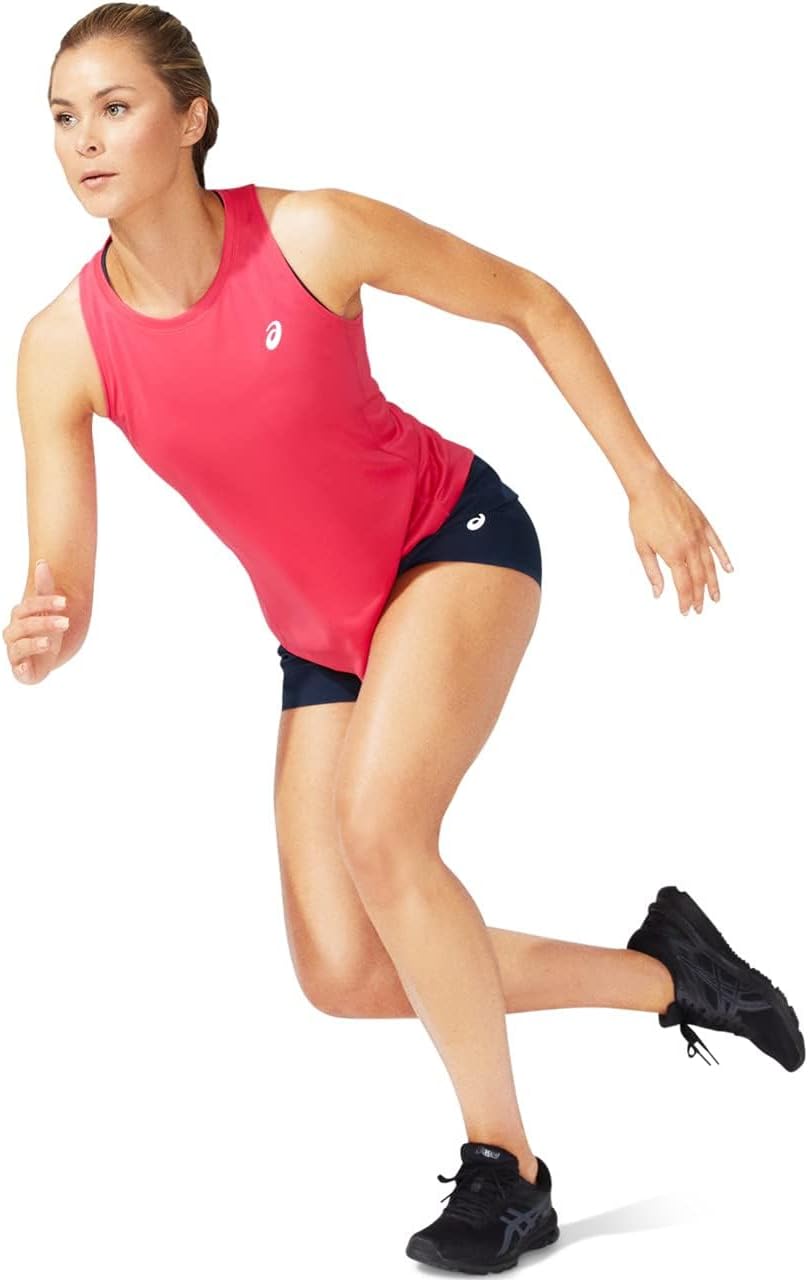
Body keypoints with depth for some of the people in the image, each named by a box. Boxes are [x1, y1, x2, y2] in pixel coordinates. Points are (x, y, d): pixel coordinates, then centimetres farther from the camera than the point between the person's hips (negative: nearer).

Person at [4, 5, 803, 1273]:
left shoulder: (315, 233, -24)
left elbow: (532, 302, -9)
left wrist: (646, 480, -7)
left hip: (458, 540, -4)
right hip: (320, 631, 4)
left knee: (380, 826, -30)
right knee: (344, 979, -2)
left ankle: (507, 1165, -10)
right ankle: (662, 970, 18)